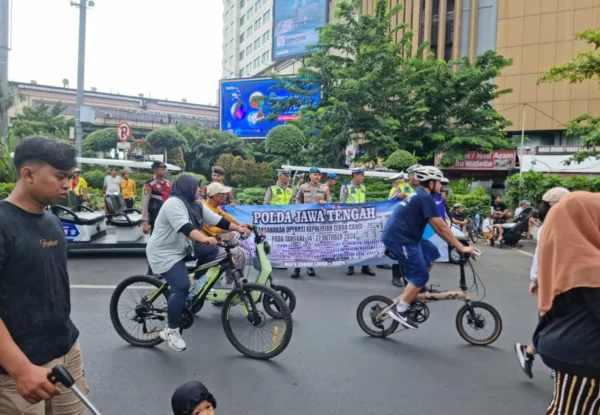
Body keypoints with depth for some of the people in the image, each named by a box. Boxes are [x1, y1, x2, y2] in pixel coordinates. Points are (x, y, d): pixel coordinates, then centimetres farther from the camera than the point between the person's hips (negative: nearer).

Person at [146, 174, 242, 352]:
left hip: (181, 249, 9)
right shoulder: (173, 204, -22)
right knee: (181, 287, -20)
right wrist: (204, 238, -54)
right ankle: (171, 331, -5)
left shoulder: (196, 206, 5)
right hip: (163, 253, -9)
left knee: (211, 250, -5)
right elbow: (185, 227, -39)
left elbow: (218, 220, 1)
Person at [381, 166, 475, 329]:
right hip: (399, 238, -10)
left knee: (431, 253, 18)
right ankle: (400, 311, 1)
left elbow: (435, 225, 20)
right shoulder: (425, 198, -14)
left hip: (402, 236, 10)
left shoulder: (419, 196, 17)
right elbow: (442, 226, -17)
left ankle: (414, 290, 23)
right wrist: (461, 247, -13)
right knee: (421, 275, -5)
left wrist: (454, 242, 19)